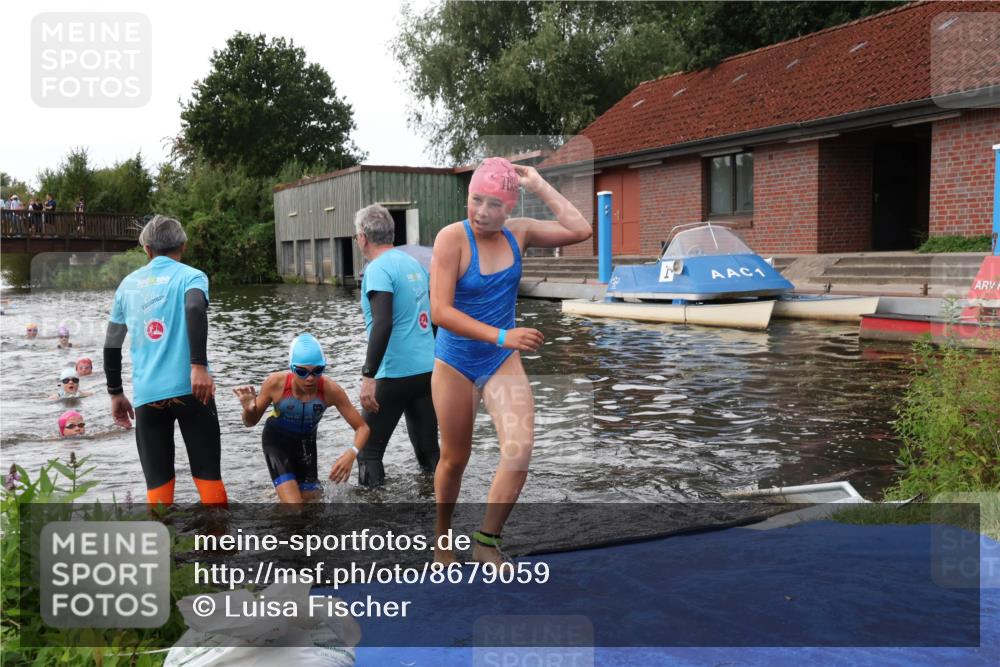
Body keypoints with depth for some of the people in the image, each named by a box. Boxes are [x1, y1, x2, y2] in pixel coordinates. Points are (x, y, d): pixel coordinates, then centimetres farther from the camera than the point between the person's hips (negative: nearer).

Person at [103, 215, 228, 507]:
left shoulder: (129, 283, 16)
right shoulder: (190, 275, 4)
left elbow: (111, 344, 17)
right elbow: (195, 309, -19)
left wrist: (116, 393, 25)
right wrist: (199, 366, -26)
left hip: (146, 394, 3)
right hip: (188, 387, -3)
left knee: (157, 485, 8)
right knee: (208, 475, 6)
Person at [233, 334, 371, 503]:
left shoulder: (330, 390, -30)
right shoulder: (275, 383, -29)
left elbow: (362, 428, -22)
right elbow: (250, 422, -12)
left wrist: (352, 453, -42)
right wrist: (249, 409, -36)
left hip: (306, 442, 2)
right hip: (277, 440, -2)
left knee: (311, 498, 17)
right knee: (293, 505, -17)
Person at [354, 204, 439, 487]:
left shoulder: (378, 269, -12)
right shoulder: (414, 262, 12)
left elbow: (382, 324, -23)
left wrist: (368, 376, -24)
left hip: (396, 373, -7)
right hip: (429, 369, 7)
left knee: (368, 450, 5)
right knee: (429, 451, 13)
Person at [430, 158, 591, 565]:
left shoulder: (519, 233, -2)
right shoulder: (452, 238, -16)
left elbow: (579, 230, -4)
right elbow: (441, 311, -24)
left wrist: (539, 187, -6)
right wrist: (501, 336, -31)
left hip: (503, 362, 3)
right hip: (455, 363, -3)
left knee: (520, 448, -17)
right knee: (455, 458, 10)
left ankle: (487, 542, 0)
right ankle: (441, 540, 35)